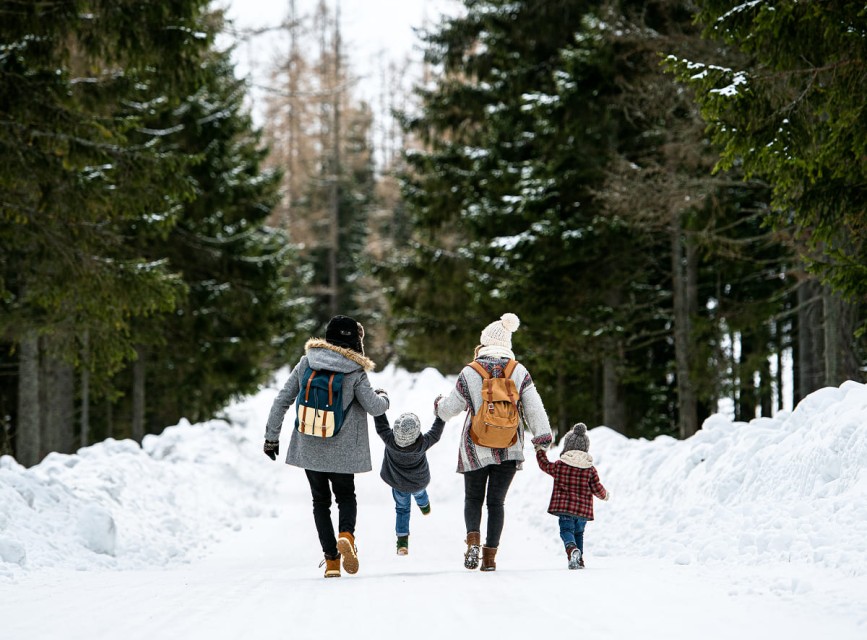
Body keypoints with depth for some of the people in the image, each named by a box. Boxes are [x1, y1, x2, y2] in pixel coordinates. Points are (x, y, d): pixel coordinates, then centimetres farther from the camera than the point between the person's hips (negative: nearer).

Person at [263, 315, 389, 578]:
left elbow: (281, 401, 0)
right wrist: (384, 399, 16)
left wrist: (271, 436, 8)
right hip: (342, 450, -2)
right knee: (346, 496, 18)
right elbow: (374, 407, -8)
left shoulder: (306, 363, -1)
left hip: (309, 448, 2)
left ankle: (331, 559, 4)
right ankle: (346, 534, -13)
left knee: (321, 500, 15)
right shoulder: (354, 372, -9)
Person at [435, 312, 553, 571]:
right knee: (497, 501, 11)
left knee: (473, 498, 15)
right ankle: (490, 555, 5)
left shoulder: (470, 373, -6)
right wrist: (542, 434, -4)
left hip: (476, 449, -1)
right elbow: (534, 407, -8)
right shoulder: (519, 372, -3)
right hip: (509, 450, 1)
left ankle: (473, 539, -11)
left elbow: (450, 408, 2)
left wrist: (439, 405, 24)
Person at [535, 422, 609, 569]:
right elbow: (597, 488, 2)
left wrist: (540, 451, 33)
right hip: (583, 509, 2)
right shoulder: (590, 469, 1)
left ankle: (572, 549, -34)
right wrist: (605, 494, 24)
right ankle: (579, 560, 17)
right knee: (579, 532, 19)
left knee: (566, 530, -4)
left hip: (564, 508, -2)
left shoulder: (559, 466, -1)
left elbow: (545, 465, 17)